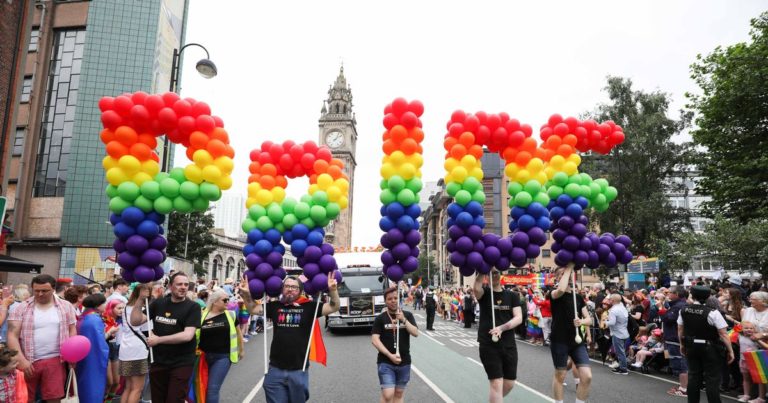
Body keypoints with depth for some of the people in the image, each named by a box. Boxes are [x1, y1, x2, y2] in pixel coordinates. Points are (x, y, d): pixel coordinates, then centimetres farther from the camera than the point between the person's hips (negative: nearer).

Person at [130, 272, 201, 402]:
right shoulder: (158, 303, 3)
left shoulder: (193, 307, -10)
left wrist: (158, 340, -17)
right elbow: (135, 321, 0)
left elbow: (187, 335, -20)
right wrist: (141, 299, -12)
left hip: (181, 364, -4)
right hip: (158, 362, 5)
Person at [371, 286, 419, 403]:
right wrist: (390, 355, -17)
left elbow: (415, 333, -5)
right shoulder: (380, 318, -3)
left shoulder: (408, 315, 4)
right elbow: (375, 340, -9)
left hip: (404, 362, 3)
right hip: (385, 362, -3)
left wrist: (404, 320, -19)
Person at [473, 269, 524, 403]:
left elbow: (519, 318, -6)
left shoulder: (512, 296, 6)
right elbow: (476, 287, -27)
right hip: (488, 345, -4)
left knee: (509, 384, 13)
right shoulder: (484, 293, -2)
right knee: (496, 383, -8)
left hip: (509, 345, 4)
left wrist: (502, 328, -21)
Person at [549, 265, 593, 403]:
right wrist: (568, 268, -19)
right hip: (559, 341, -4)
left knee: (587, 376, -5)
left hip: (577, 341, 4)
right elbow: (561, 290, -31)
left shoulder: (578, 297, 11)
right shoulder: (554, 294, -5)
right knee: (560, 375, 7)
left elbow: (589, 319, 9)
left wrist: (582, 321, -15)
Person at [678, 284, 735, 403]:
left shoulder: (683, 310, -4)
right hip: (710, 348, -4)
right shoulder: (712, 312, -19)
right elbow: (723, 334, -16)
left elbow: (680, 330, 6)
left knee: (693, 376, 14)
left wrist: (682, 345, 20)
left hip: (691, 347, 4)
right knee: (712, 378, 5)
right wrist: (730, 351, -5)